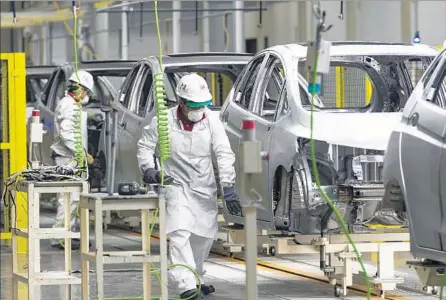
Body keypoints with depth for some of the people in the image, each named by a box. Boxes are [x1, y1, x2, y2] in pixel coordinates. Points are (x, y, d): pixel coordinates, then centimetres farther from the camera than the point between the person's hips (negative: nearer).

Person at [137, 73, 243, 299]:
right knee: (180, 233, -20)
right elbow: (145, 145, 3)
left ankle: (196, 278, 35)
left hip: (204, 187, 3)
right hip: (176, 185, -3)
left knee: (204, 236, 13)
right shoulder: (164, 121, -12)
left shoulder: (211, 121, -9)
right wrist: (148, 168, -14)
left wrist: (228, 187, -19)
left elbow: (224, 154, -12)